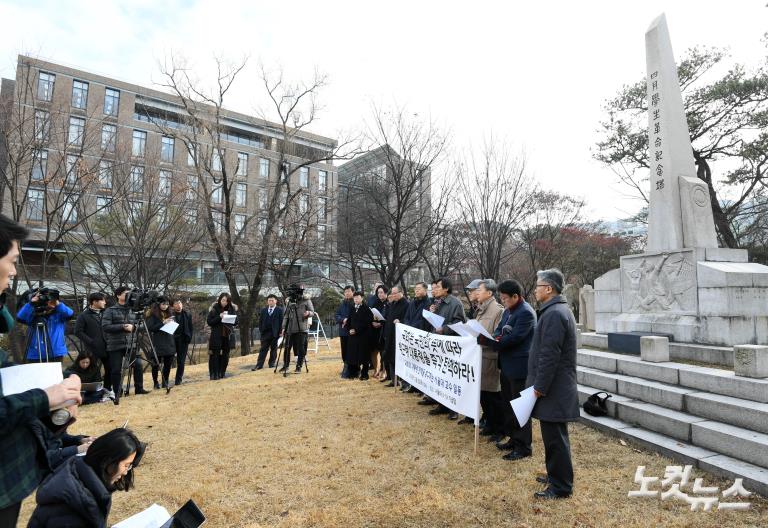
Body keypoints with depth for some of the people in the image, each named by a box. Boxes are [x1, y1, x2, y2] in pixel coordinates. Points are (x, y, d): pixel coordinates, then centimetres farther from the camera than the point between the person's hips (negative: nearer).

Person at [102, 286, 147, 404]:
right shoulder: (110, 310, -1)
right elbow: (105, 326, -10)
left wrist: (133, 326, -10)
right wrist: (122, 326, -17)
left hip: (131, 344, 3)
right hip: (115, 345, -3)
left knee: (138, 364, -1)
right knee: (116, 370, 1)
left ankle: (139, 388, 15)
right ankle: (117, 393, 16)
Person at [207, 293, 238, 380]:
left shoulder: (232, 309, 6)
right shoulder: (214, 308, -1)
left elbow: (236, 321, 9)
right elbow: (209, 322, -5)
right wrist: (219, 317, -18)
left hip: (228, 336, 3)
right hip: (216, 336, -3)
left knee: (225, 355, 7)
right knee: (215, 355, -3)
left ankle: (222, 373, 17)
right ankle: (214, 374, 3)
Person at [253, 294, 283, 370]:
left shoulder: (280, 310, -1)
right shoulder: (263, 310, 12)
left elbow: (282, 321, -4)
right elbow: (260, 322, 14)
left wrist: (280, 332, -10)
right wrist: (261, 331, 4)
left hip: (275, 333, -3)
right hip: (265, 332, 3)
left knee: (273, 349, 5)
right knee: (263, 349, 2)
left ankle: (272, 363, 15)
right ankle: (259, 365, 1)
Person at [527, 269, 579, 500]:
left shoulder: (554, 314, -20)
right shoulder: (558, 310, 14)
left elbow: (549, 356, -24)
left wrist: (539, 387, -18)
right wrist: (540, 384, 22)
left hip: (553, 390, -10)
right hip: (557, 387, 10)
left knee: (555, 438, 0)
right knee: (554, 436, 20)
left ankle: (561, 487, 12)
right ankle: (556, 475, 34)